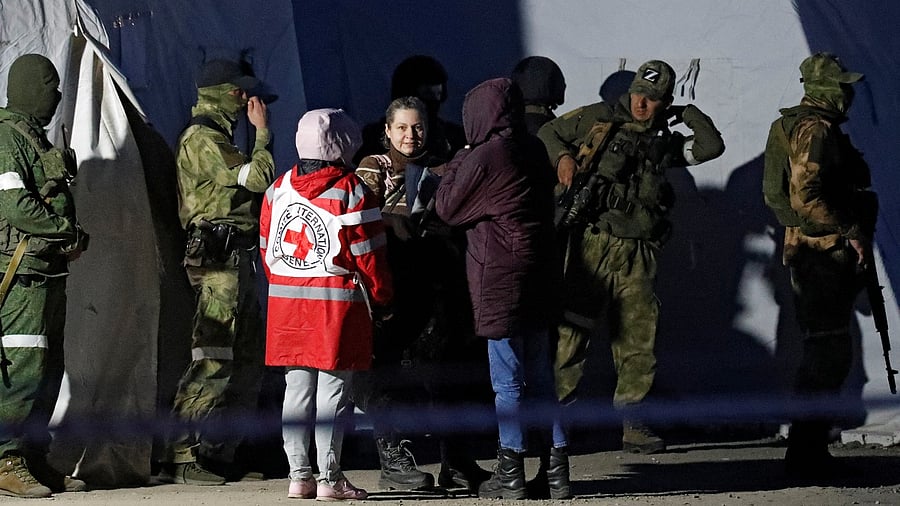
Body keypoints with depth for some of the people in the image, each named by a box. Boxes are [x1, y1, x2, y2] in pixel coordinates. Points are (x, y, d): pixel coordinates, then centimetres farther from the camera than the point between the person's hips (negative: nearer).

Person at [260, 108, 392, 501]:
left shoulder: (279, 189, 8)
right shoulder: (350, 191, -9)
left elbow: (266, 247, 13)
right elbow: (367, 254, -9)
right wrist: (380, 300, 2)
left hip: (287, 302, 5)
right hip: (337, 303, -5)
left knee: (297, 388, 10)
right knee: (332, 391, -2)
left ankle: (299, 476, 10)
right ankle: (329, 479, -2)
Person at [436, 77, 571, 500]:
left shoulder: (484, 157, -15)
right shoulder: (534, 151, 8)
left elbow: (447, 208, -6)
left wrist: (455, 166, 10)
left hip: (500, 279, -7)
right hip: (538, 274, 7)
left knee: (507, 381, -1)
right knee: (540, 378, 12)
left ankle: (510, 474, 3)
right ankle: (557, 469, 11)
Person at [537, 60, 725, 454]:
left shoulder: (666, 142, 18)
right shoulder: (599, 119, 9)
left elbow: (712, 145, 10)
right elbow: (548, 134, 15)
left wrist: (686, 113, 13)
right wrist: (562, 156, -4)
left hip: (637, 251, 4)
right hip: (592, 240, -4)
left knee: (639, 335, 3)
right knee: (571, 328, -8)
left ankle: (630, 421, 10)